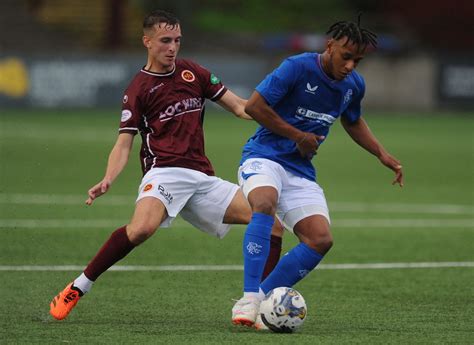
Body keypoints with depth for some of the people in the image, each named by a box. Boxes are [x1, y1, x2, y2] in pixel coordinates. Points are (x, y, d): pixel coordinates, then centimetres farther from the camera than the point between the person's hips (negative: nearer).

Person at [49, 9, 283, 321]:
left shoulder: (193, 73, 16)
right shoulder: (138, 90, 4)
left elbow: (240, 107, 18)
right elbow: (124, 143, 0)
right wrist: (108, 180, -19)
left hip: (202, 176, 6)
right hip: (164, 172, -6)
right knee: (141, 228, -34)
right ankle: (77, 289, -20)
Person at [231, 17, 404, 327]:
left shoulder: (354, 85, 5)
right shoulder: (298, 67, -15)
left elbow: (353, 121, 27)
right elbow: (253, 106, -15)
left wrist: (383, 154, 15)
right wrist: (298, 135, -10)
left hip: (301, 172, 6)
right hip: (264, 157, -6)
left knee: (321, 240, -13)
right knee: (265, 205, -37)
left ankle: (262, 297, -5)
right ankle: (249, 299, -38)